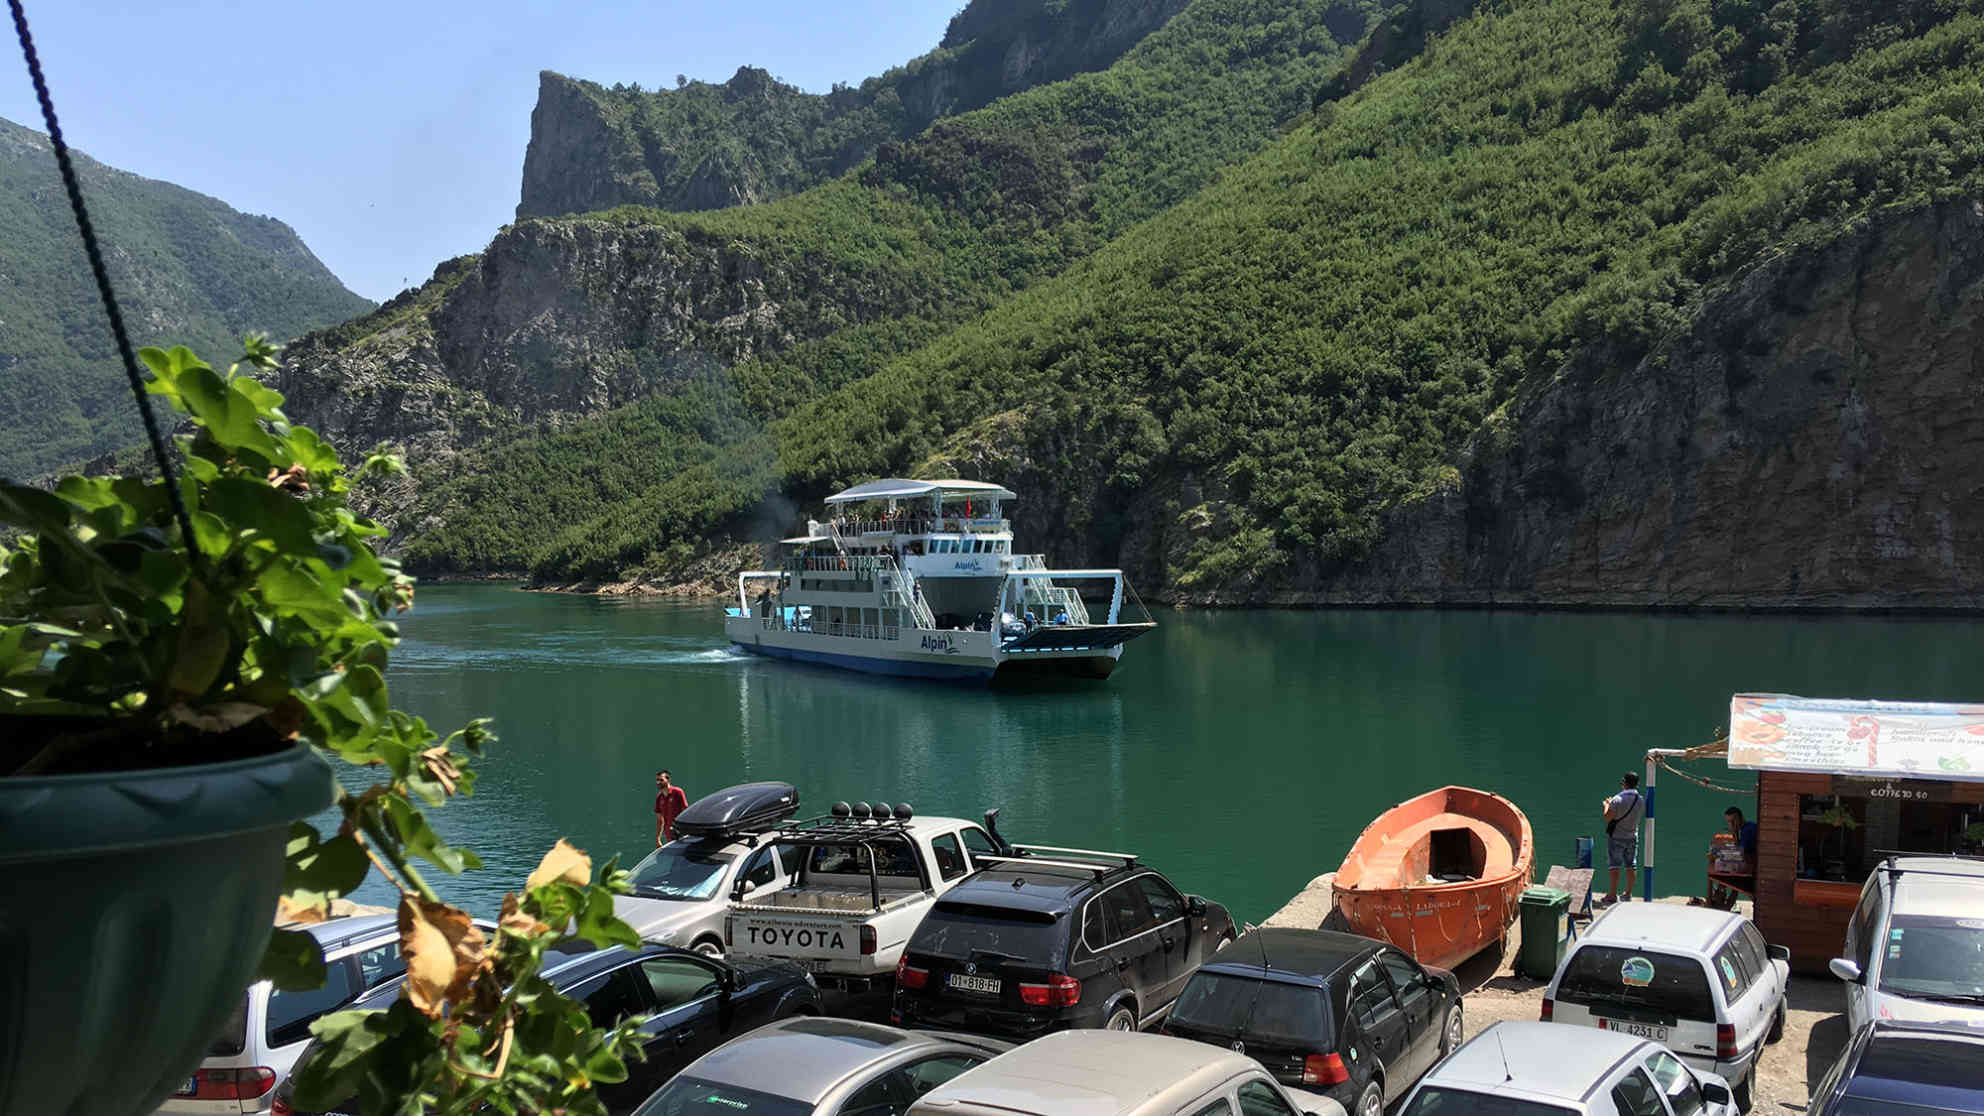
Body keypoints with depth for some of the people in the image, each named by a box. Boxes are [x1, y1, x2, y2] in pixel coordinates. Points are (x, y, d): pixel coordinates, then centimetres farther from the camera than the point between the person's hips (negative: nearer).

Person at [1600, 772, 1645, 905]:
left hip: (1616, 837, -5)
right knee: (1631, 866, 12)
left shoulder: (1618, 799, -20)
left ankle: (1613, 895, -1)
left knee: (1614, 866, -1)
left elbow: (1607, 818, -18)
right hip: (1632, 837, 5)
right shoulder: (1641, 801, -2)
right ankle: (1628, 893, 19)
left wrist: (1607, 806, 1)